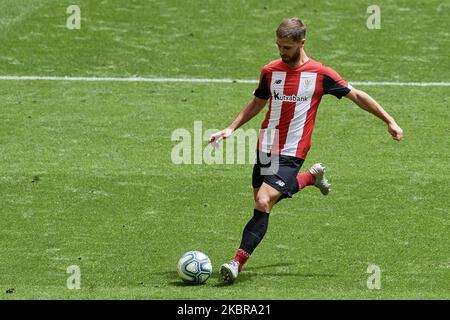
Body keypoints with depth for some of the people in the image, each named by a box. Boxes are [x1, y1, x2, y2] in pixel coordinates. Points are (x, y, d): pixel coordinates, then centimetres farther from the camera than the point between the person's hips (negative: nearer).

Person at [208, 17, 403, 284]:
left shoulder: (320, 74, -7)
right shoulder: (270, 71, 4)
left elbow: (357, 96, 1)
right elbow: (257, 104, 20)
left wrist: (390, 121, 0)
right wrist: (231, 129, 9)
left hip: (291, 154, -6)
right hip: (265, 149, 6)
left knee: (263, 203, -18)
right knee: (263, 200, 15)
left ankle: (238, 262, -16)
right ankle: (313, 177, 39)